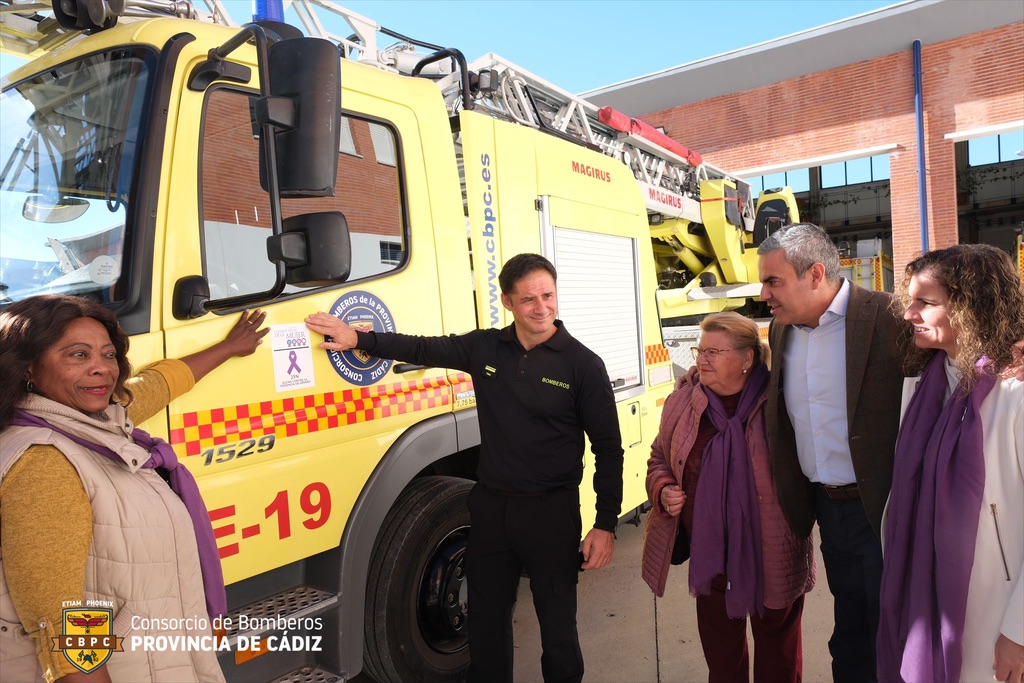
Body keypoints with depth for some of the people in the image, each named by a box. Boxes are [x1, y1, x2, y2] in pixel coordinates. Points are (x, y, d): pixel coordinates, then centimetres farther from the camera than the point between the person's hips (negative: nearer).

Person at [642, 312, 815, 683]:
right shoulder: (681, 402, -2)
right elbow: (659, 458, 12)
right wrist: (663, 491, -6)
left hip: (771, 555, -3)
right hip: (709, 552, 4)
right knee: (720, 652, 22)